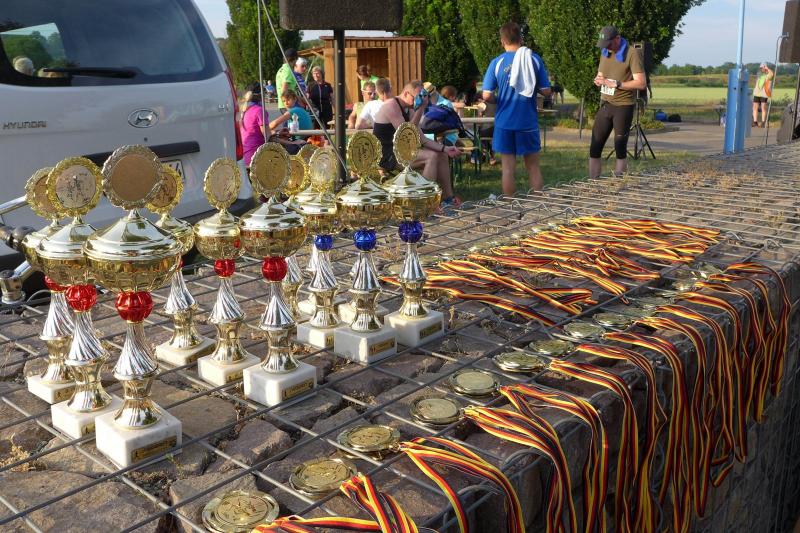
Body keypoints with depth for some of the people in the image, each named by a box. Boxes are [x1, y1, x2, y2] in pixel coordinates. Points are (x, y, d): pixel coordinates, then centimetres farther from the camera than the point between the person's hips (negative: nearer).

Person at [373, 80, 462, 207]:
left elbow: (421, 139, 8)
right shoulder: (391, 106, -15)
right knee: (431, 156, -23)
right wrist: (420, 110, -21)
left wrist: (444, 148, -5)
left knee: (442, 155, 4)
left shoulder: (409, 109, 13)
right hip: (387, 155, -9)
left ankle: (448, 197, 9)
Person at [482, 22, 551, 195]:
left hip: (505, 122, -1)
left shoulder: (497, 62, -5)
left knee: (508, 168, 7)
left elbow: (487, 96, -8)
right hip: (529, 122, 1)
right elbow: (546, 91, -1)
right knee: (533, 167, 11)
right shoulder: (534, 59, -3)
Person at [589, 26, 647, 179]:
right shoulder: (605, 53, 10)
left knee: (620, 149, 2)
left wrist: (615, 84, -22)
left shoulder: (631, 54, -11)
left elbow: (642, 83, -16)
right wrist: (598, 80, -2)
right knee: (595, 148, 2)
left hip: (624, 107, -6)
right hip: (605, 105, 6)